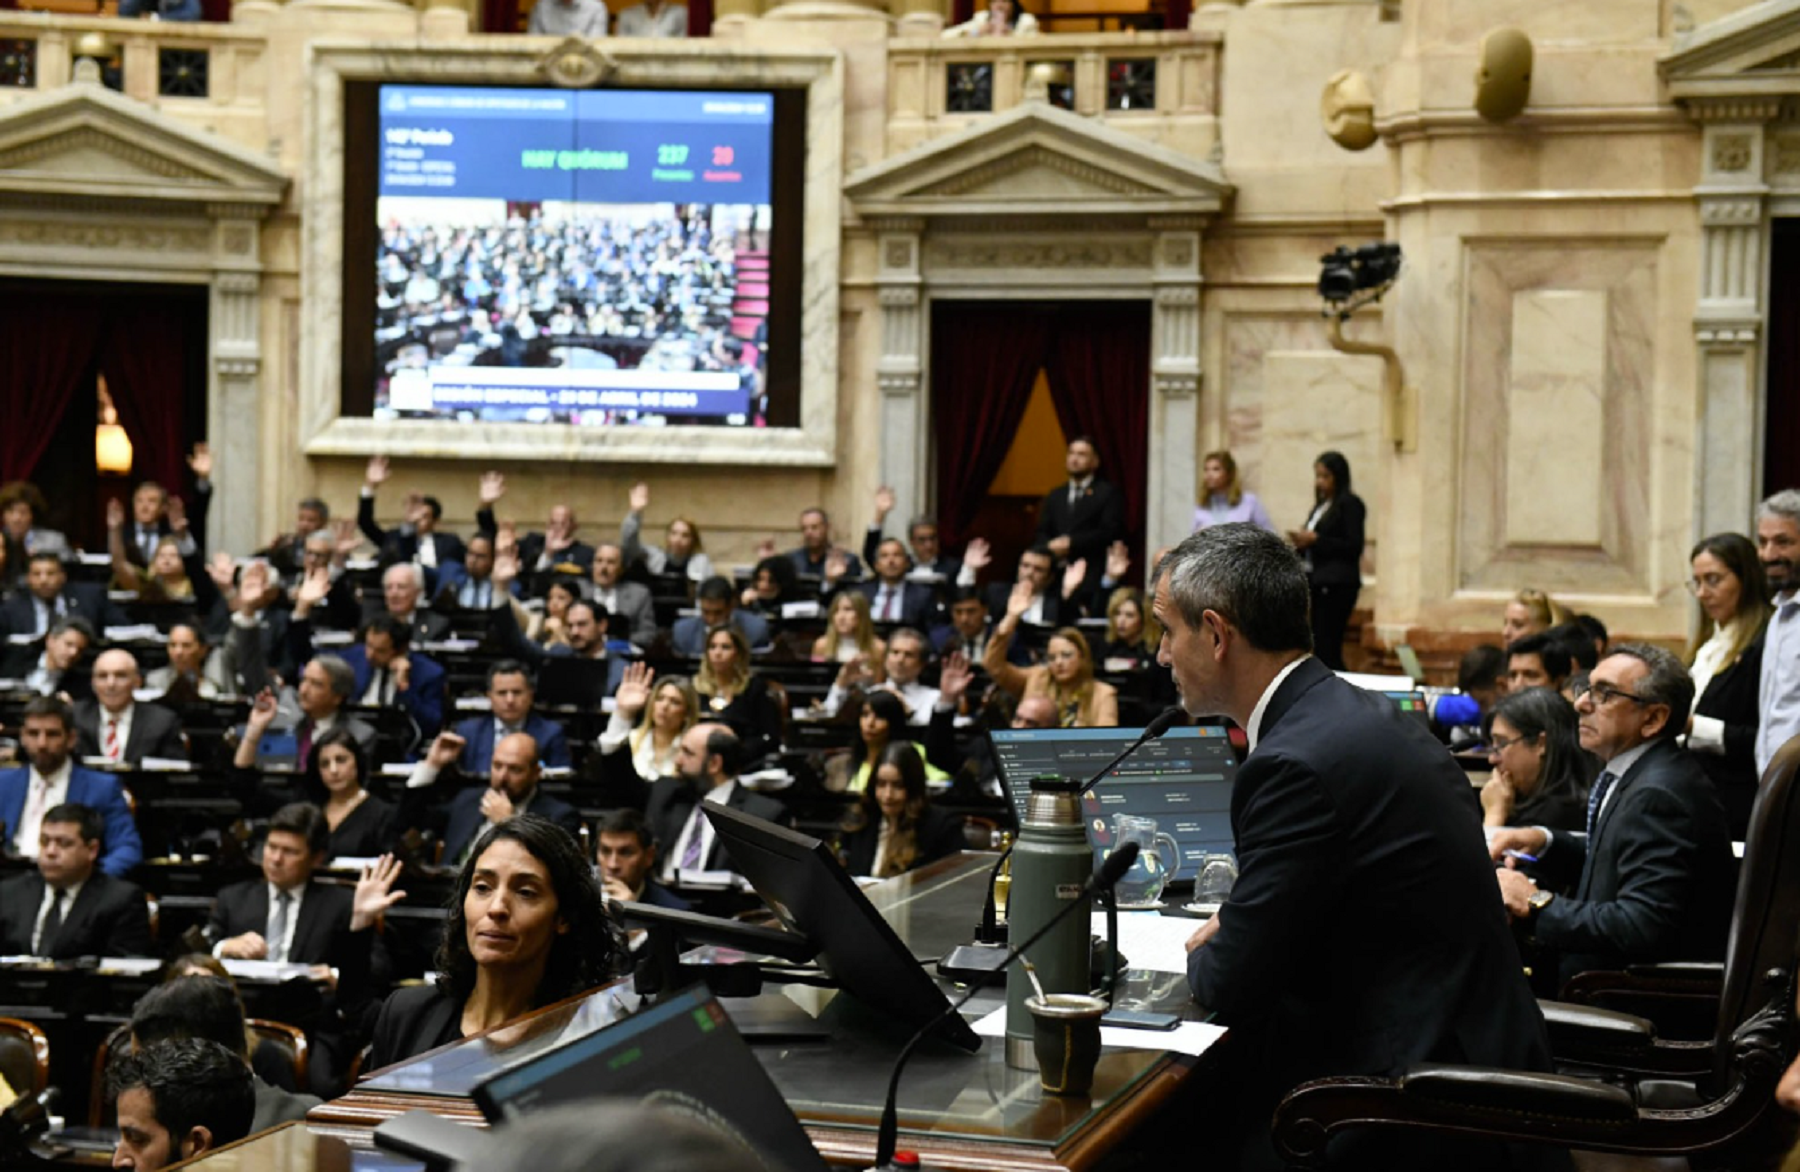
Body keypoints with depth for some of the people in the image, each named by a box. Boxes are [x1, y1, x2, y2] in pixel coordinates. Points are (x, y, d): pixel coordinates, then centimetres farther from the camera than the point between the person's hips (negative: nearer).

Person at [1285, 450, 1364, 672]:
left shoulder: (1350, 504, -4)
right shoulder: (1321, 506, 20)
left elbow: (1354, 547, -12)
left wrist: (1315, 539, -14)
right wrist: (1302, 543, 2)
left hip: (1336, 585, -8)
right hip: (1317, 583, 8)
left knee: (1326, 648, -13)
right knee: (1319, 648, 3)